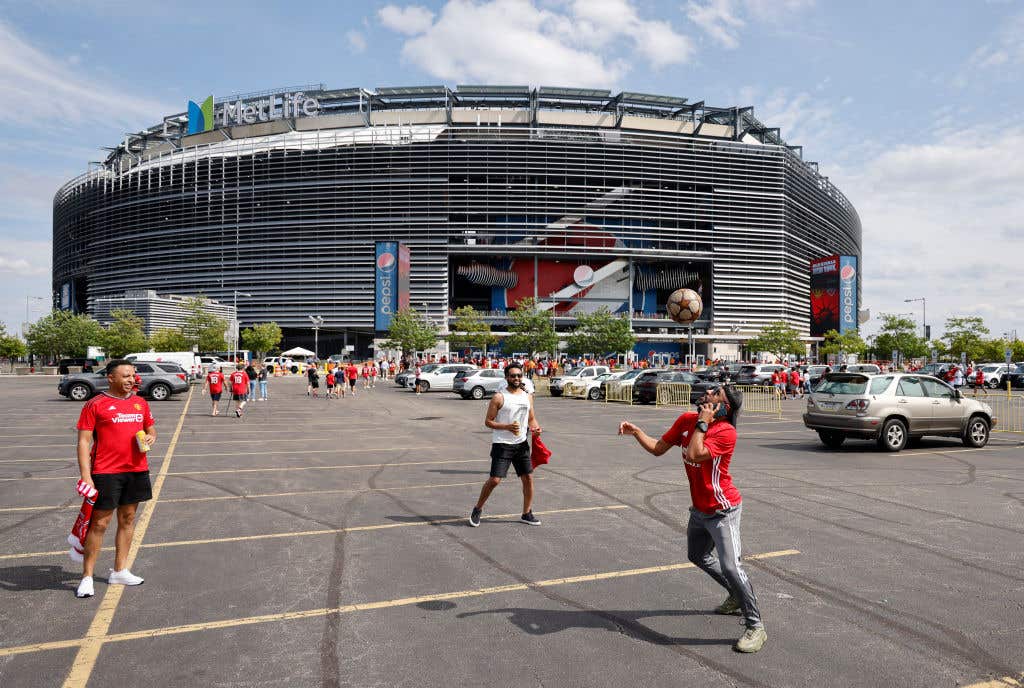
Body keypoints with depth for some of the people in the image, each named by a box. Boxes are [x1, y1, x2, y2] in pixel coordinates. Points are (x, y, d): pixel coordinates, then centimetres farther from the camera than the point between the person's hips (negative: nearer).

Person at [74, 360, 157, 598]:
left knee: (128, 518, 12)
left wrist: (151, 438, -3)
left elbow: (150, 428, 22)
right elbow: (84, 441, -8)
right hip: (106, 472, -5)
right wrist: (85, 475, -15)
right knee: (99, 522, -1)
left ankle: (119, 571, 25)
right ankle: (87, 577, 12)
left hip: (136, 469, 6)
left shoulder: (140, 403, 10)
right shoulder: (95, 404, -6)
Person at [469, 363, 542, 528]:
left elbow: (531, 418, 19)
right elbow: (488, 421, -8)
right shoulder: (499, 397, -8)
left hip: (521, 443, 6)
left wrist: (535, 427, -4)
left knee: (528, 477, 6)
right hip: (502, 444, -5)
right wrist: (507, 427, -21)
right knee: (494, 480, -9)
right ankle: (478, 509, 13)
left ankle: (527, 514, 21)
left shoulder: (527, 397, 10)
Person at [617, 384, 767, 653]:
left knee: (730, 566, -16)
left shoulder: (726, 432, -24)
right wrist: (635, 431, -9)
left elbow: (694, 455, -36)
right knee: (698, 556, 26)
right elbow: (658, 448, 4)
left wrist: (702, 423, -27)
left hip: (722, 510, -9)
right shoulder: (686, 420, -2)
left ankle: (755, 627, 1)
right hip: (699, 508, 9)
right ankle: (738, 597, 46)